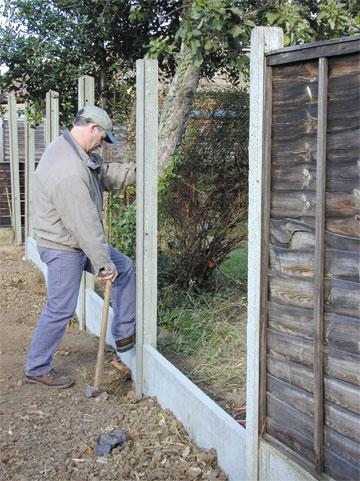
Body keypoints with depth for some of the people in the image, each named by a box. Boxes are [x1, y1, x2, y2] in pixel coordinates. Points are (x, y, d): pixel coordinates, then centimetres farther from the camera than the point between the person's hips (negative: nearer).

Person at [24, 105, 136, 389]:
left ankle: (125, 334, 23)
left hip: (76, 241, 10)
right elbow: (85, 224, -29)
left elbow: (105, 172, 14)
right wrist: (103, 263, -22)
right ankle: (37, 368, 18)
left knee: (125, 269, 14)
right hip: (62, 248, -10)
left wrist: (137, 172, 3)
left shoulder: (69, 149, 3)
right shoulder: (70, 173, -31)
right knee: (60, 309, 0)